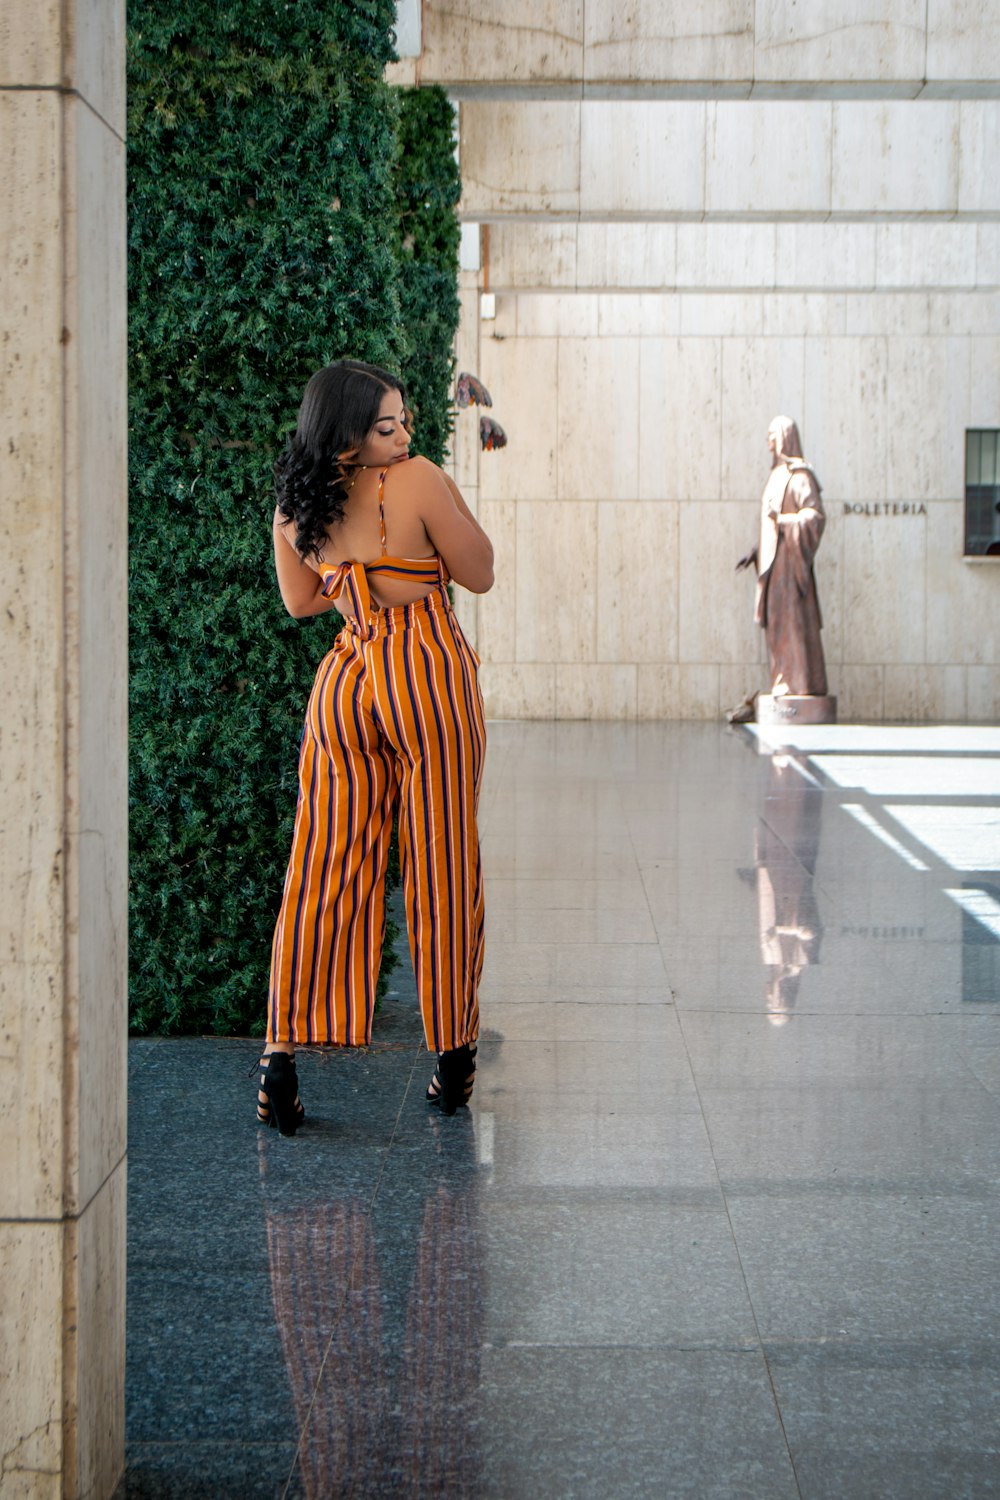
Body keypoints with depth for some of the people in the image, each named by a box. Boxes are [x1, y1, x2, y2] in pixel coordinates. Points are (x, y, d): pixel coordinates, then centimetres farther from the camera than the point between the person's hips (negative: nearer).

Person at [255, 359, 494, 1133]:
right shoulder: (419, 481, -10)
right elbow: (479, 574, 0)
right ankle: (452, 1055, 12)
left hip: (345, 680, 4)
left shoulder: (296, 506, 5)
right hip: (429, 674, -4)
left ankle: (283, 1049, 1)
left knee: (327, 870, 7)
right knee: (442, 870, 4)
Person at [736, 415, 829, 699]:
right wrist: (755, 553, 20)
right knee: (777, 619, 6)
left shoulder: (799, 475, -10)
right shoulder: (778, 475, 18)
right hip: (773, 554, 9)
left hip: (789, 554, -9)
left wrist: (783, 521, -29)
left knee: (793, 615, -9)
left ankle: (804, 682, -8)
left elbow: (816, 515, -18)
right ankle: (787, 681, 8)